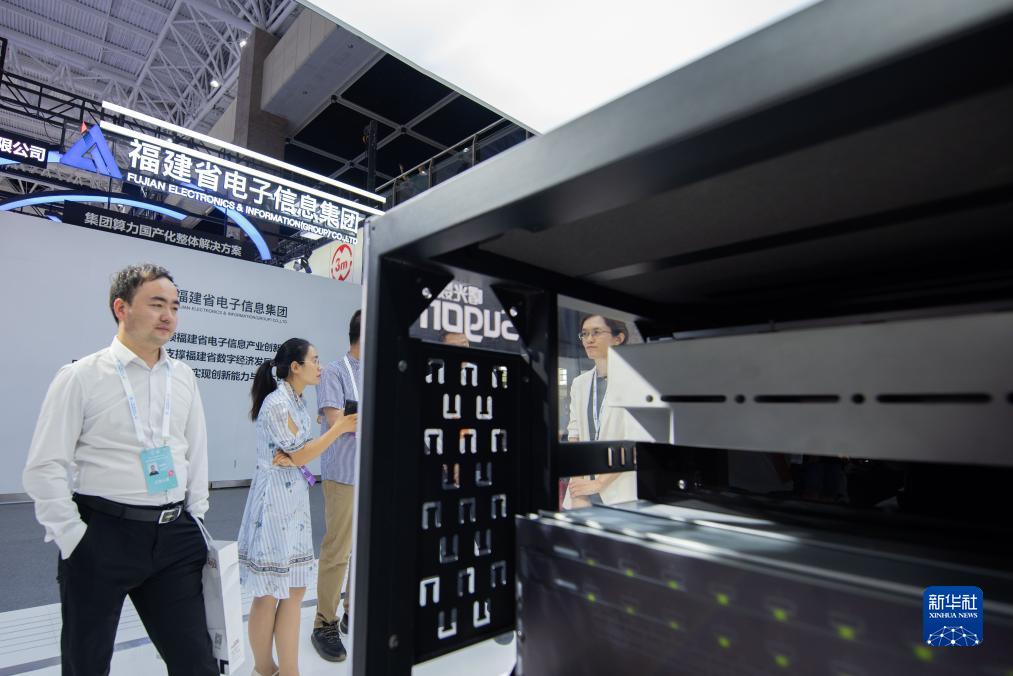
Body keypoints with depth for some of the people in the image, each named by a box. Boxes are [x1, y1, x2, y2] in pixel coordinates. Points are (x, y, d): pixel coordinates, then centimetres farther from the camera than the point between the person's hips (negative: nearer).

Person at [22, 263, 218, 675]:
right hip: (102, 534, -3)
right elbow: (45, 468, -6)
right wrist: (73, 538, -8)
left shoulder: (184, 378, 5)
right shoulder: (81, 377, -6)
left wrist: (195, 519, 8)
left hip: (175, 535, 3)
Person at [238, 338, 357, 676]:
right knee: (270, 594, 7)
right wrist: (339, 428, -12)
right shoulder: (276, 402, -17)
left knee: (295, 590, 12)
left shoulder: (297, 401, 9)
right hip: (275, 501, -8)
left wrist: (291, 458, -10)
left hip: (296, 499, 8)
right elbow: (301, 455, -15)